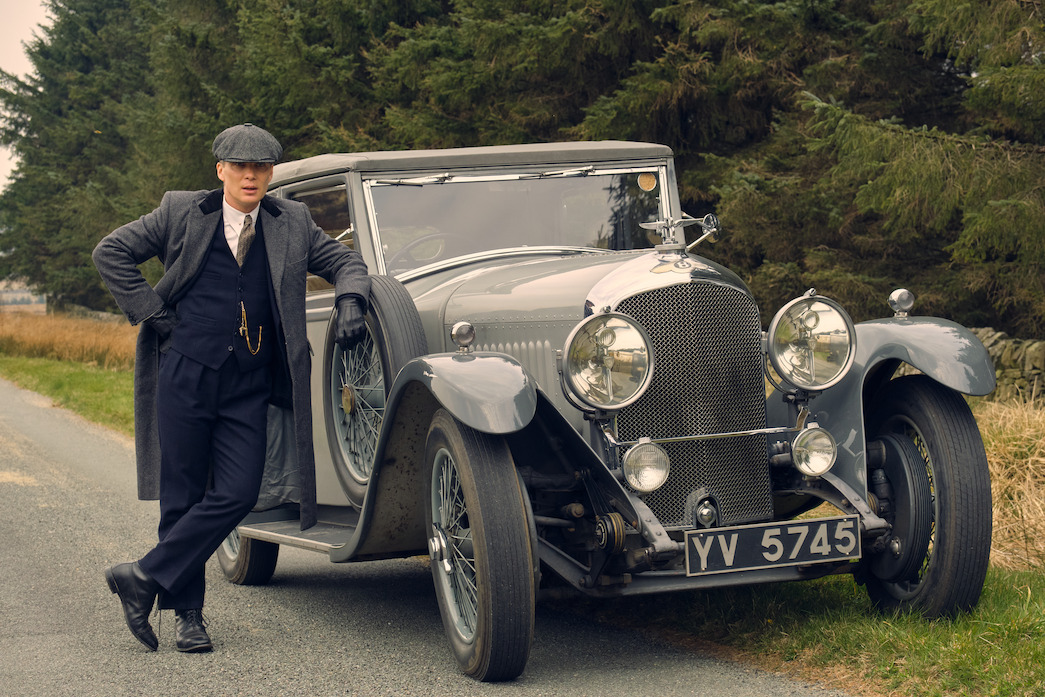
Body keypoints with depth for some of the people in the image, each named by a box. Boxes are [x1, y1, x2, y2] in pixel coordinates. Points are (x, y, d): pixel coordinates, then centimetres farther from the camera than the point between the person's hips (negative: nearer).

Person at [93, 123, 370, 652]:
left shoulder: (292, 223, 11)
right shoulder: (181, 213, 4)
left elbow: (344, 261, 16)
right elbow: (111, 252, 6)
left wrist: (350, 300, -6)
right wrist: (152, 311, -1)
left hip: (250, 386, 2)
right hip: (185, 374, -2)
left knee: (237, 494, -11)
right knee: (182, 496, 1)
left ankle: (144, 577, -1)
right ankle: (186, 613, 12)